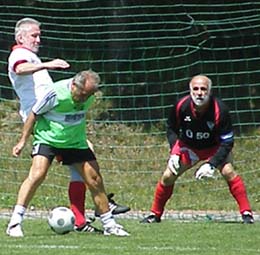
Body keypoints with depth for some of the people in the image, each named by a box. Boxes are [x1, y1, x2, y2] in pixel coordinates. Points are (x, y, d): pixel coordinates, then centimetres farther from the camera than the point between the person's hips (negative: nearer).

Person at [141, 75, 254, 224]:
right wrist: (174, 153, -16)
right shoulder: (181, 107, -24)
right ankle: (155, 214, 13)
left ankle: (247, 213, -15)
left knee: (229, 172, -24)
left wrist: (211, 164, -33)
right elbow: (171, 129, -3)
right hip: (188, 147, 2)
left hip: (215, 147, -2)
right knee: (168, 177, -6)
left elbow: (227, 143, -26)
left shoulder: (220, 110, -31)